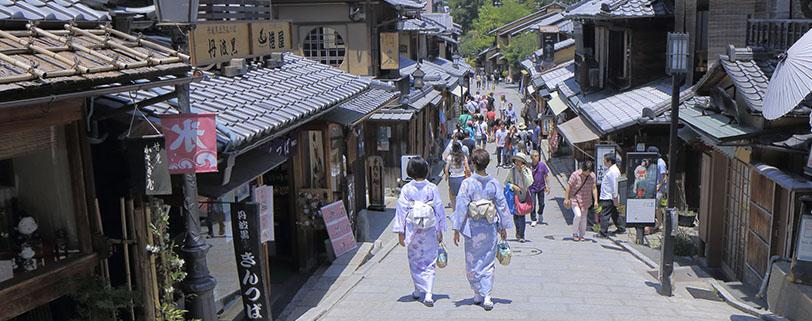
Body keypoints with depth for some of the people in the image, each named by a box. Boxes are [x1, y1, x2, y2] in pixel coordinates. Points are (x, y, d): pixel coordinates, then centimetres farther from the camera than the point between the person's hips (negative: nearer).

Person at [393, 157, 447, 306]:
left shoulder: (406, 189, -8)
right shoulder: (432, 188, -5)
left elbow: (401, 210, -6)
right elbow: (439, 209, 0)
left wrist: (400, 232, 1)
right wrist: (440, 230, 10)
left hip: (412, 229, 0)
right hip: (430, 230, 0)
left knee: (415, 261, 17)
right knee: (429, 262, 6)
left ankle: (418, 290, 28)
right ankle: (428, 294, -4)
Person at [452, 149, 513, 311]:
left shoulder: (467, 183, -11)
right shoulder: (494, 183, -3)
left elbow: (461, 206, -11)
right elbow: (502, 205, 3)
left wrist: (457, 230, -5)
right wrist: (504, 227, 14)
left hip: (473, 228, -2)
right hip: (490, 228, 2)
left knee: (472, 262, 13)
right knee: (488, 262, 9)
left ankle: (478, 294, 21)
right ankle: (486, 296, 0)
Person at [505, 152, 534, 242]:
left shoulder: (527, 170, -4)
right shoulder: (512, 171, -3)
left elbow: (529, 183, -17)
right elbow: (506, 182, 3)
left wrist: (524, 171, -19)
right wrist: (513, 186, -15)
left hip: (524, 195, -1)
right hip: (514, 195, 2)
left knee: (521, 215, -10)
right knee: (515, 214, 6)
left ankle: (521, 236, -4)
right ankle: (518, 232, 26)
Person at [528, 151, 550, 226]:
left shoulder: (542, 165, -10)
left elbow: (546, 176, -1)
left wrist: (547, 186, -2)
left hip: (541, 187, 2)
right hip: (532, 188, -2)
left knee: (541, 204, 13)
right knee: (533, 204, -4)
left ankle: (540, 214, 44)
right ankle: (533, 220, 9)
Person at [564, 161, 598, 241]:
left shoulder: (592, 176, -3)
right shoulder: (575, 175, -16)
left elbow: (594, 188, 1)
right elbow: (568, 186, -11)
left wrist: (596, 201, -5)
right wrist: (566, 199, -12)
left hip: (586, 201, 4)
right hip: (575, 199, -4)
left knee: (583, 218, 8)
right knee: (578, 215, -18)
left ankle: (581, 235, 23)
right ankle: (575, 234, -1)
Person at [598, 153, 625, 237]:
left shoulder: (613, 171, -21)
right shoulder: (611, 170, 12)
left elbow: (614, 185, -22)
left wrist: (615, 197, -20)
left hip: (608, 198, -11)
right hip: (608, 197, 11)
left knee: (604, 215, -6)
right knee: (614, 213, 20)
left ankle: (603, 233, -2)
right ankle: (621, 228, 31)